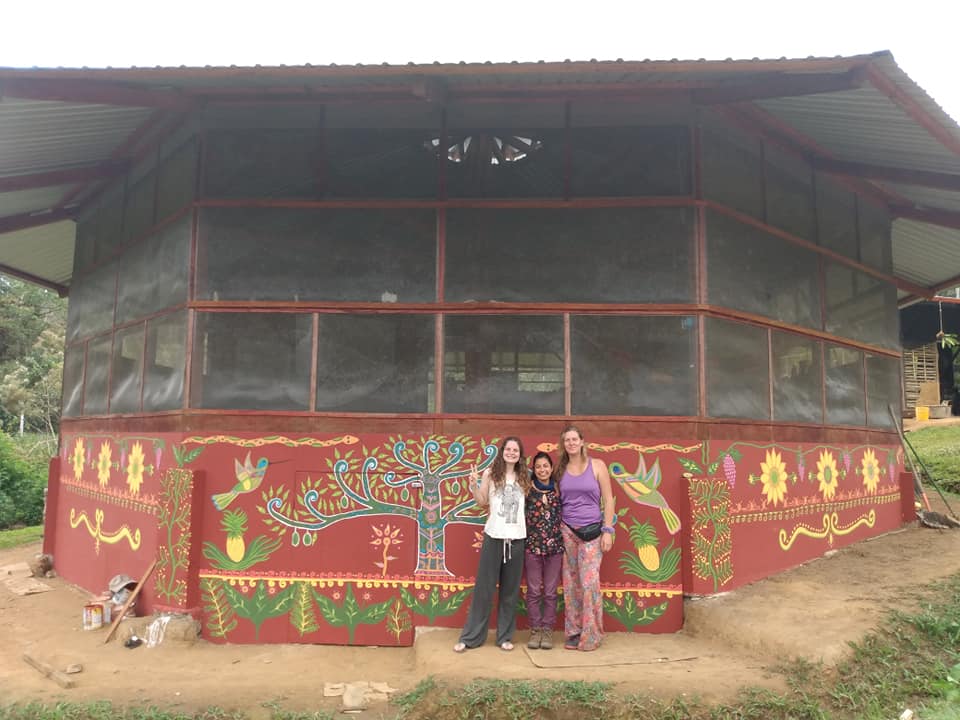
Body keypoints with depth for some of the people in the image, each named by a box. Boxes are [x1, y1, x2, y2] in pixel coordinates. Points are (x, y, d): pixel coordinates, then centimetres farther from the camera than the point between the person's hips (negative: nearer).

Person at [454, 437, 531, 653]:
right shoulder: (491, 473, 1)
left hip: (517, 538, 2)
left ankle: (505, 635, 20)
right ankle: (470, 636, 12)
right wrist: (474, 484, -13)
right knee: (483, 587, 2)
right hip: (494, 536, -2)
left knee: (510, 589, 8)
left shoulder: (524, 477, 8)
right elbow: (482, 502, 1)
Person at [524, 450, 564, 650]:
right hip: (532, 545, -1)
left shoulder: (558, 489, 4)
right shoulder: (527, 489, 0)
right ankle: (535, 630, 17)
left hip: (555, 546, 1)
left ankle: (547, 630, 18)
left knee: (550, 592, 7)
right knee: (533, 592, 5)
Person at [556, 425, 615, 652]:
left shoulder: (597, 465, 0)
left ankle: (591, 636, 6)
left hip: (592, 531, -3)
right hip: (567, 531, 3)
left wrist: (607, 531, -7)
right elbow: (557, 502, 11)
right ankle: (573, 633, 15)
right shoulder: (560, 470, 7)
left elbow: (608, 500, -1)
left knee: (589, 583, -7)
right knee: (570, 585, 5)